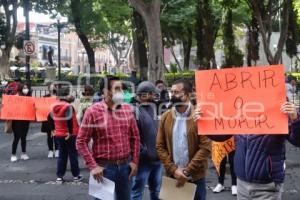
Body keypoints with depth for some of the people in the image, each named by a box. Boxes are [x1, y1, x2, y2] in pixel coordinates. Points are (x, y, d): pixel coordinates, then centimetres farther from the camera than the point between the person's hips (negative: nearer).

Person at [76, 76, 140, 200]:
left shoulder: (128, 109, 3)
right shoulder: (93, 111, -10)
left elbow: (135, 137, 10)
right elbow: (81, 142, -8)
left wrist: (134, 161, 4)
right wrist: (93, 166, -13)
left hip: (126, 165, 4)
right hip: (104, 167, -4)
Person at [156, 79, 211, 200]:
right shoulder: (165, 117, 1)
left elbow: (206, 147, -15)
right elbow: (160, 146, 0)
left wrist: (187, 171, -16)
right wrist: (173, 169, -10)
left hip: (195, 176, -3)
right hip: (172, 175, 3)